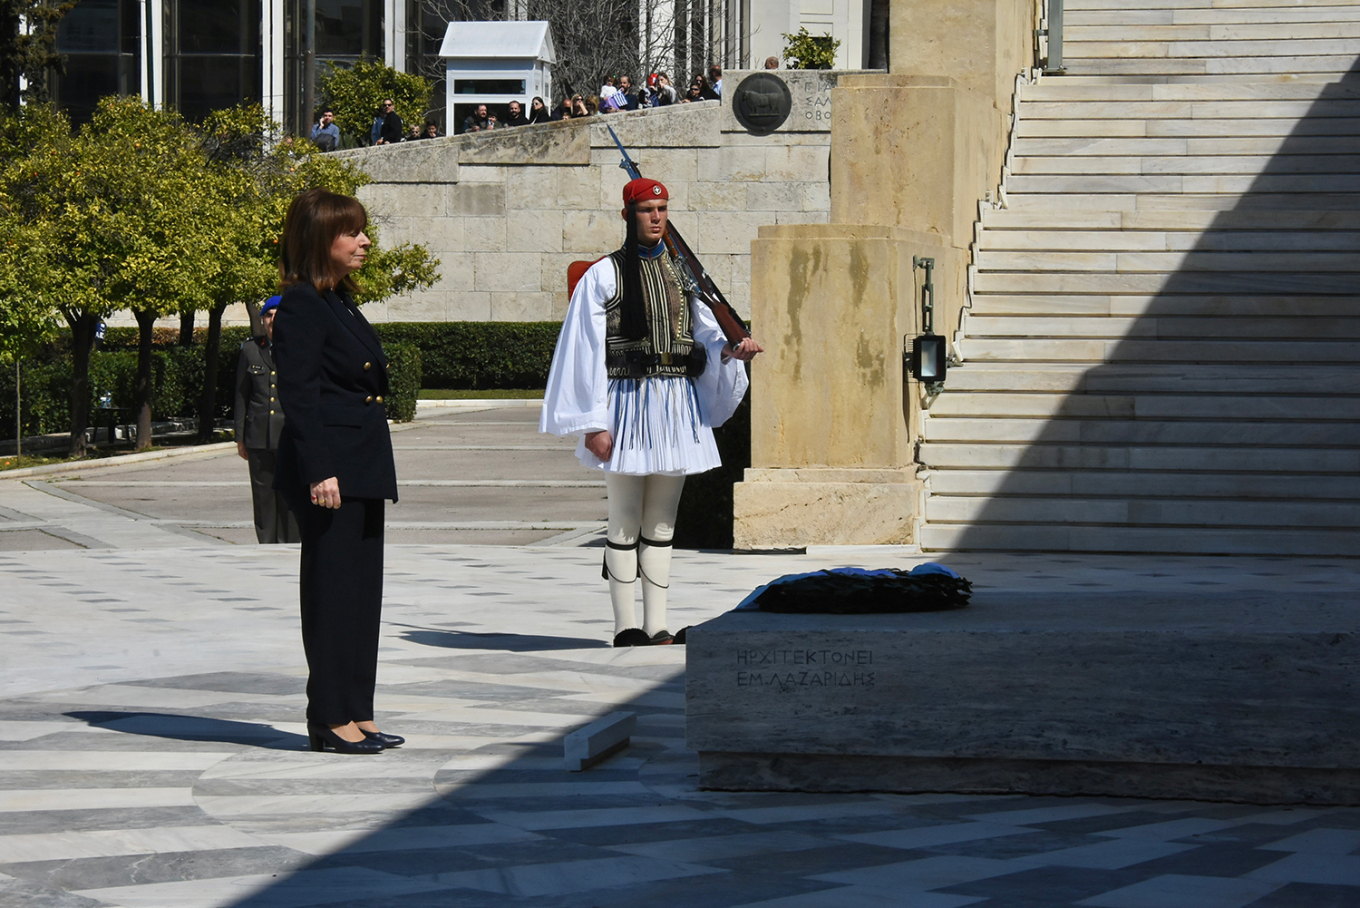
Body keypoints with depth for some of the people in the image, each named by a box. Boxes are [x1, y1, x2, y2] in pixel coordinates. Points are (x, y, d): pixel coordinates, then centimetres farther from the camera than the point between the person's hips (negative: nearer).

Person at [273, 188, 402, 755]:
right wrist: (319, 473, -22)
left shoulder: (340, 304, 16)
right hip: (330, 468, -10)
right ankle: (330, 719, 1)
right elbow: (299, 396, -17)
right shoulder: (301, 308, -12)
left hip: (363, 467, 10)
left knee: (362, 589, 11)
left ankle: (356, 713, 16)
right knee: (331, 589, -5)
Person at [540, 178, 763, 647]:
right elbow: (588, 353, -7)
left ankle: (656, 625, 11)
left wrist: (730, 351, -12)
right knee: (625, 524, -1)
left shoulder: (680, 273, 14)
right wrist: (594, 423, -13)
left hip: (676, 407, 5)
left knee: (662, 522, 8)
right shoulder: (604, 275, -3)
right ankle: (625, 626, 5)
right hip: (628, 401, -5)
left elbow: (703, 333, 11)